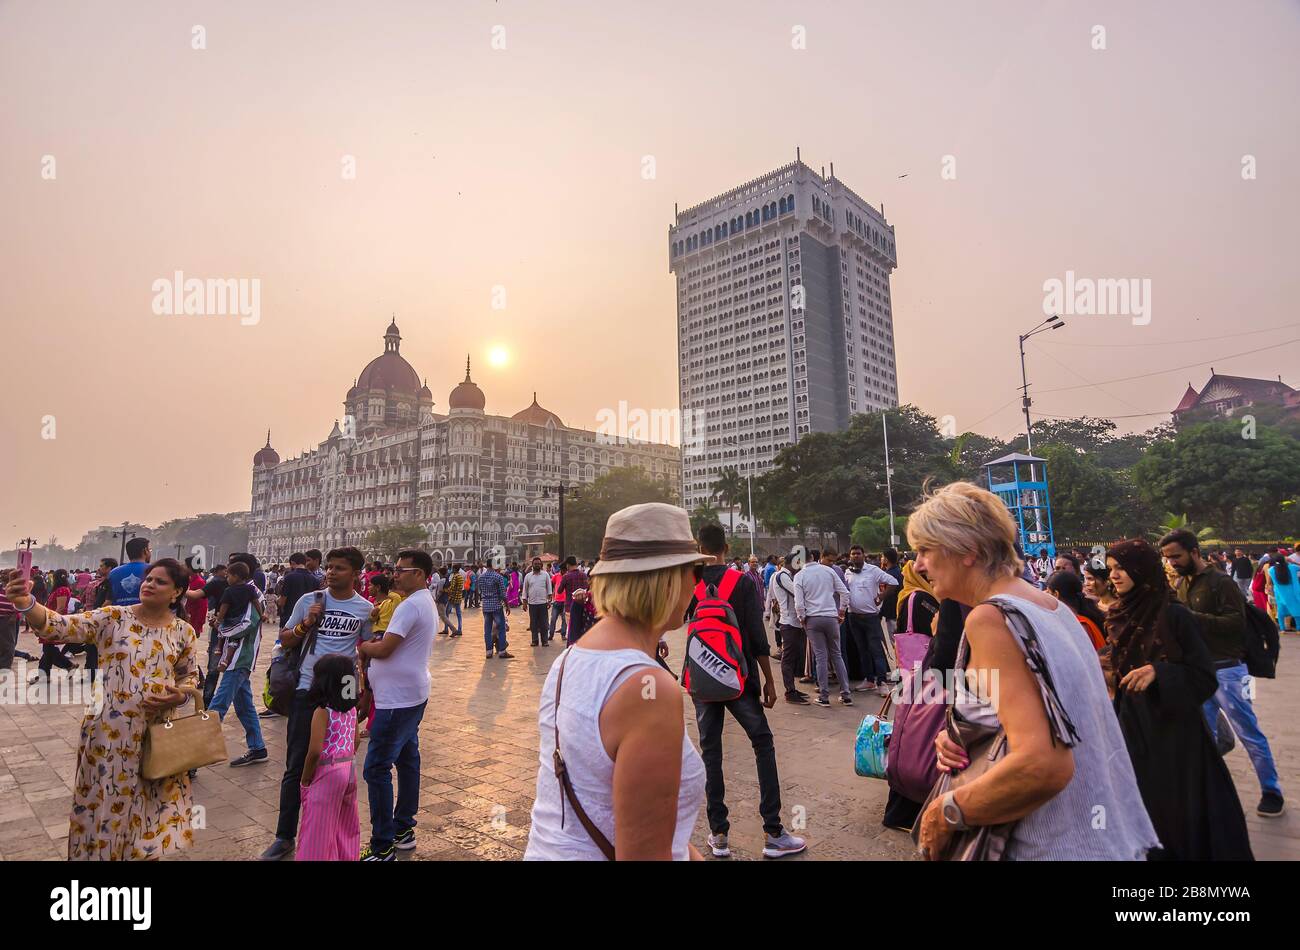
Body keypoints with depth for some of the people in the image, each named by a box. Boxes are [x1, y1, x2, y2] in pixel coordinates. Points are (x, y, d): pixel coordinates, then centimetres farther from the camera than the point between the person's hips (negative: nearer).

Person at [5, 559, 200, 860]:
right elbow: (60, 627, -19)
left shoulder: (184, 631, 1)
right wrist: (26, 603, -37)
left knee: (147, 807, 15)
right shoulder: (112, 618, -5)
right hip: (109, 731, -1)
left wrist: (179, 695, -9)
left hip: (158, 733, 2)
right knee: (107, 804, 10)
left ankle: (145, 851, 37)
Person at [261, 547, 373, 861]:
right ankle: (285, 836, 19)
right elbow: (285, 640, 8)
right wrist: (306, 624, -12)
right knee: (296, 766, 6)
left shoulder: (365, 608, -1)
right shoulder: (309, 600, 0)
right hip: (307, 690, 0)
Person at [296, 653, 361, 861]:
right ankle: (347, 855, 32)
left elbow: (315, 752, -21)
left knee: (318, 829, 6)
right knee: (346, 825, 21)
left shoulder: (322, 711, -17)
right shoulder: (352, 709, 3)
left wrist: (305, 780, -8)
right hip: (349, 768, 7)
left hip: (327, 773, -7)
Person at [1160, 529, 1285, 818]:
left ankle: (1272, 792, 21)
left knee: (1248, 732, 6)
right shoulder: (1180, 584, 7)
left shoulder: (1220, 582, -13)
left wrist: (1192, 617, -25)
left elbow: (1237, 622, -20)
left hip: (1225, 669, -6)